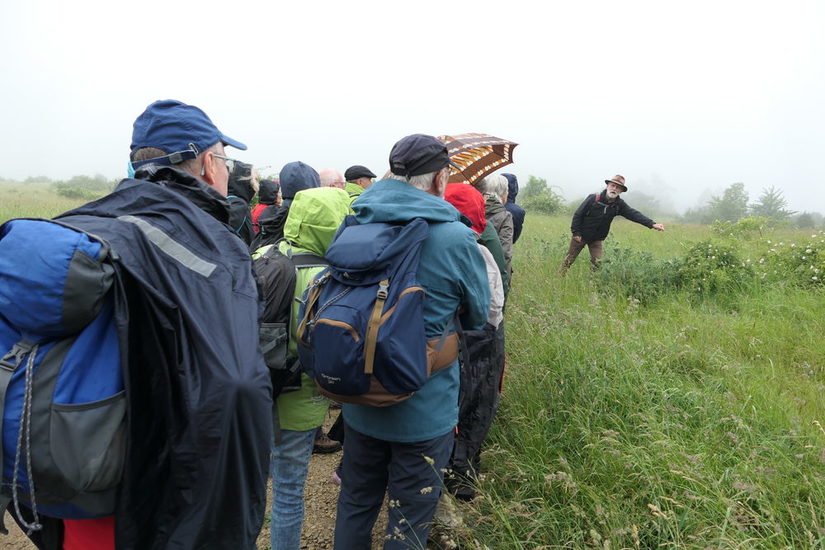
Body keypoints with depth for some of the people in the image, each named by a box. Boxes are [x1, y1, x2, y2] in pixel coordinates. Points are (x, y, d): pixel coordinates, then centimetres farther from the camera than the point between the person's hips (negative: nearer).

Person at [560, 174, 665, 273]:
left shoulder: (619, 205, -9)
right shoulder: (593, 198, -19)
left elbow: (634, 214, -20)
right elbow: (578, 214, -13)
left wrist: (652, 224, -32)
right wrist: (576, 232, -15)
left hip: (597, 239, 3)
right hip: (581, 235, -3)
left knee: (598, 264, -4)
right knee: (569, 259, 6)